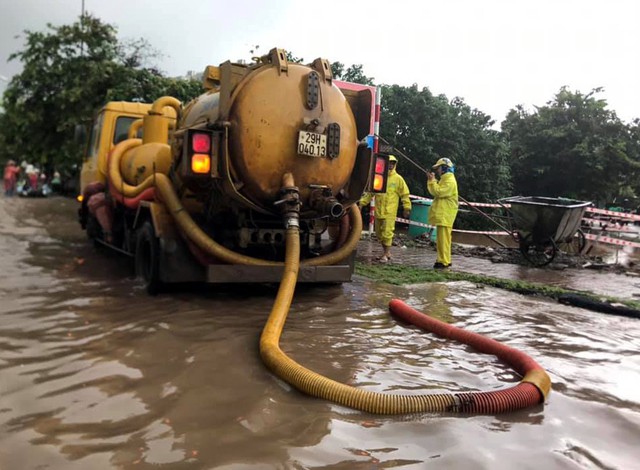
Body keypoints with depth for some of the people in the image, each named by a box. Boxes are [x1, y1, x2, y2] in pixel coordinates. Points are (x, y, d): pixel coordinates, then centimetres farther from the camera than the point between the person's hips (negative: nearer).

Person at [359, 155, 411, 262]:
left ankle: (385, 254, 5)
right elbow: (370, 193, 11)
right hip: (378, 211, 4)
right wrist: (362, 202, 4)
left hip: (390, 212, -4)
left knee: (387, 233, -7)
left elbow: (405, 194, 3)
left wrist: (407, 208, -1)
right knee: (379, 233, 11)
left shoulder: (398, 179, 1)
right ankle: (387, 252, 27)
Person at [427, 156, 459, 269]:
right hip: (441, 214, 10)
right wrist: (431, 180, 13)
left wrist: (432, 181, -12)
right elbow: (434, 192, 20)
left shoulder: (450, 181, -12)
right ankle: (444, 259, 18)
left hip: (445, 215, -10)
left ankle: (444, 261, -10)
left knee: (443, 238, -11)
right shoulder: (444, 179, 21)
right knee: (441, 238, 13)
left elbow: (438, 192, -20)